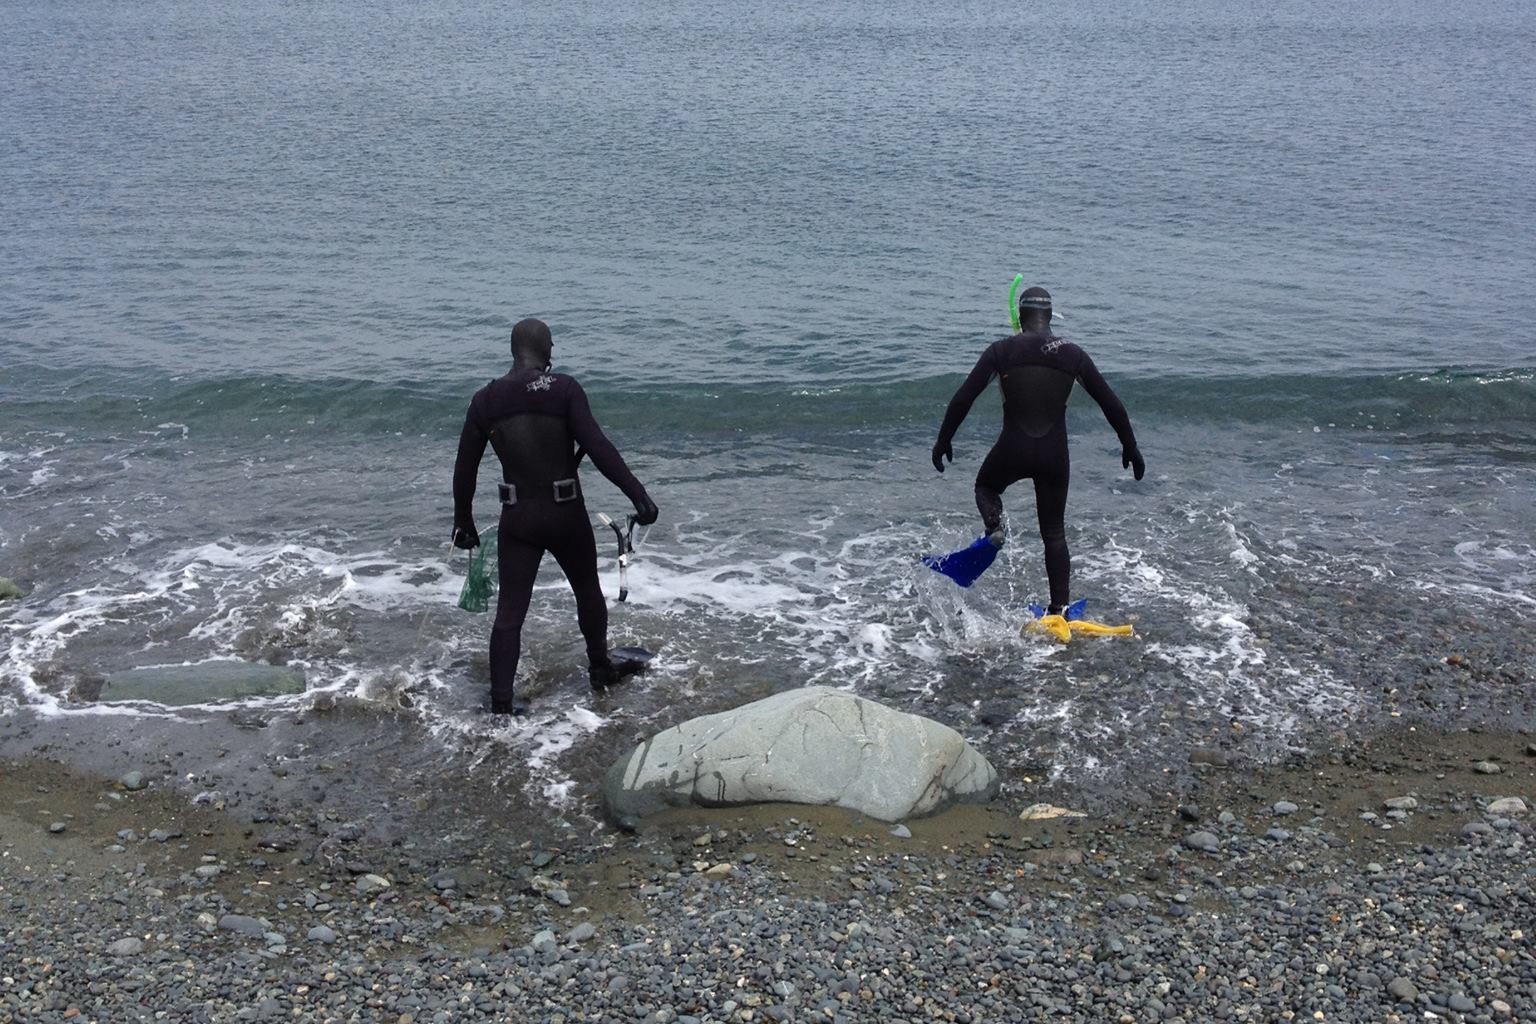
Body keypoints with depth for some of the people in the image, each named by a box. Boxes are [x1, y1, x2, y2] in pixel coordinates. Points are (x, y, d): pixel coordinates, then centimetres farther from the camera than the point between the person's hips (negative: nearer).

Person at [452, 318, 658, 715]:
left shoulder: (485, 400, -1)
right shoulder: (564, 389, -12)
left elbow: (465, 468, 4)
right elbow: (598, 448, -20)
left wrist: (463, 522, 15)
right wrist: (639, 496, -19)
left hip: (517, 518, 2)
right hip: (566, 515, -2)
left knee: (509, 610, 5)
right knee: (588, 592, 22)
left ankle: (501, 701, 2)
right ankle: (600, 668, 38)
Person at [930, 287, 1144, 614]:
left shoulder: (1001, 351, -3)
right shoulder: (1073, 354, 2)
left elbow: (962, 399, -6)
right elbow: (1111, 404, 6)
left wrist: (943, 440, 4)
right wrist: (1130, 446, 17)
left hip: (1012, 450, -1)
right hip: (1054, 455, 2)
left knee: (986, 487, 31)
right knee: (1054, 534, 15)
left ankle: (994, 527, -1)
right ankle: (1059, 609, 9)